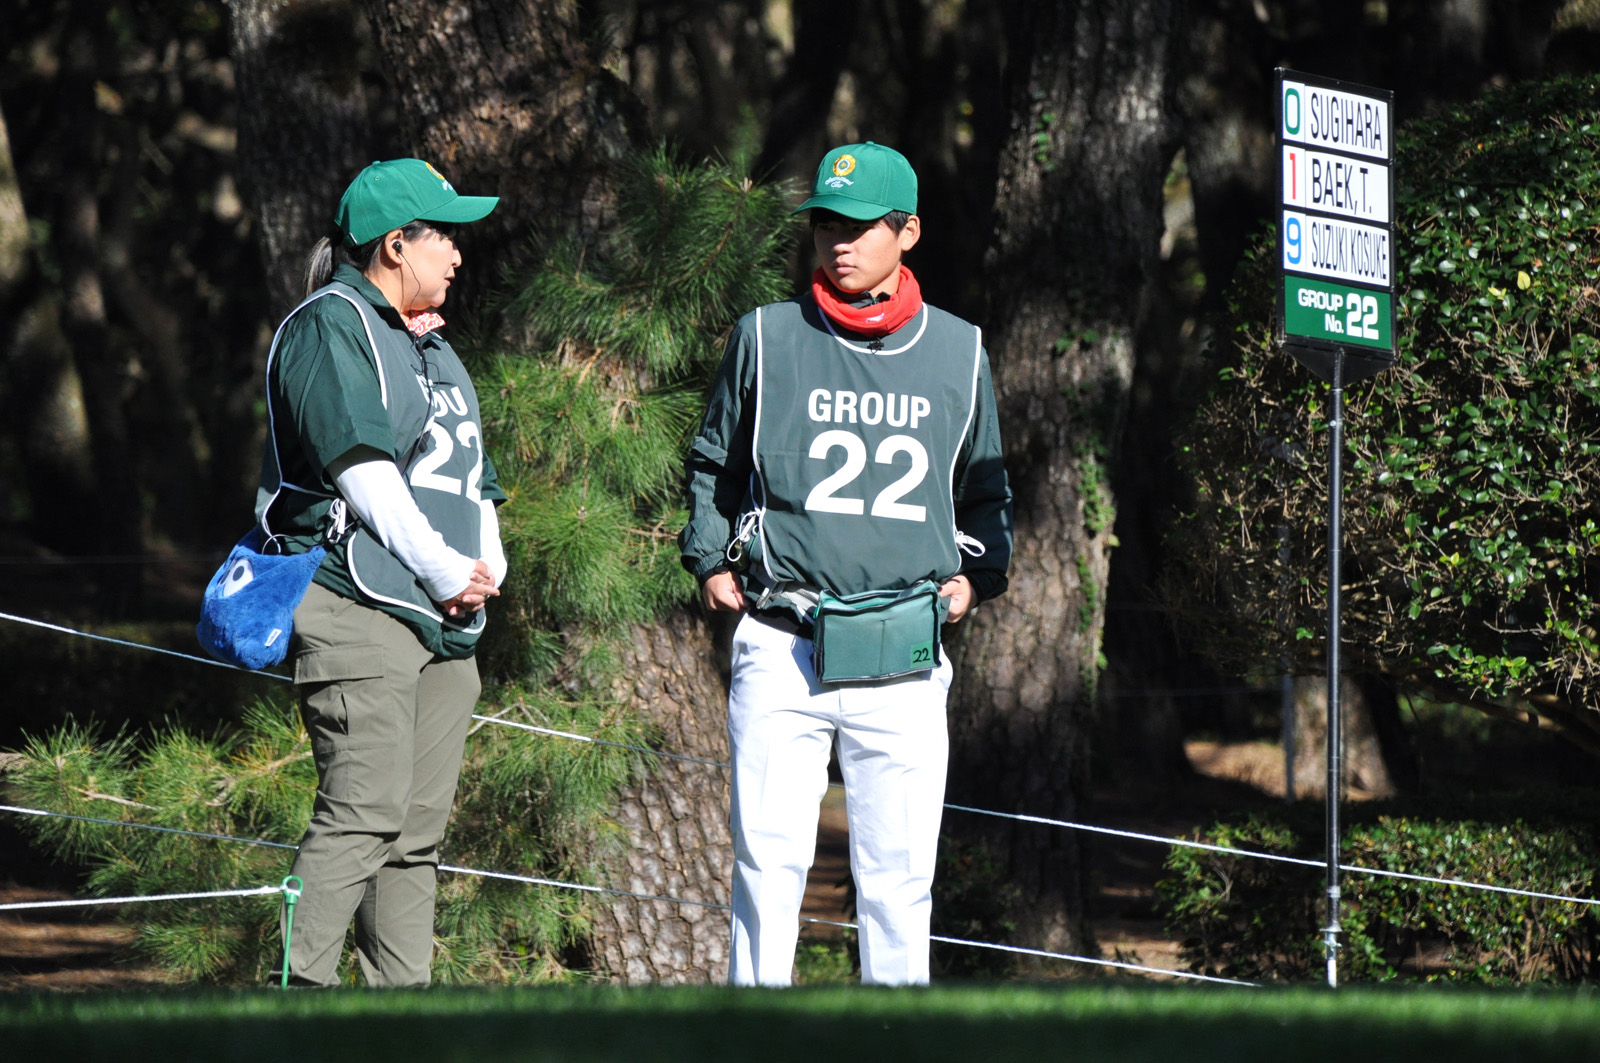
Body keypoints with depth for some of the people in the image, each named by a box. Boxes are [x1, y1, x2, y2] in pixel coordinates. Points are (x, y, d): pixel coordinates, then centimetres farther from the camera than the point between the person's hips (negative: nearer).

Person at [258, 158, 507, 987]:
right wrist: (447, 572, -13)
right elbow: (363, 469, -13)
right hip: (359, 609, -9)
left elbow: (471, 476, 24)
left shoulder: (431, 346, 26)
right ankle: (297, 991, -19)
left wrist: (489, 564, 4)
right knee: (365, 813, -18)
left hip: (444, 624, 9)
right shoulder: (330, 327, -3)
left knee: (418, 829, 5)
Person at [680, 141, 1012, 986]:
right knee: (769, 860, -5)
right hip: (781, 646, -1)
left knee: (899, 875, 0)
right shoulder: (766, 339, 7)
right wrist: (710, 560, 6)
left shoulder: (959, 353, 11)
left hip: (904, 660, 1)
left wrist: (976, 574, 9)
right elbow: (713, 465, 18)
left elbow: (986, 489, 24)